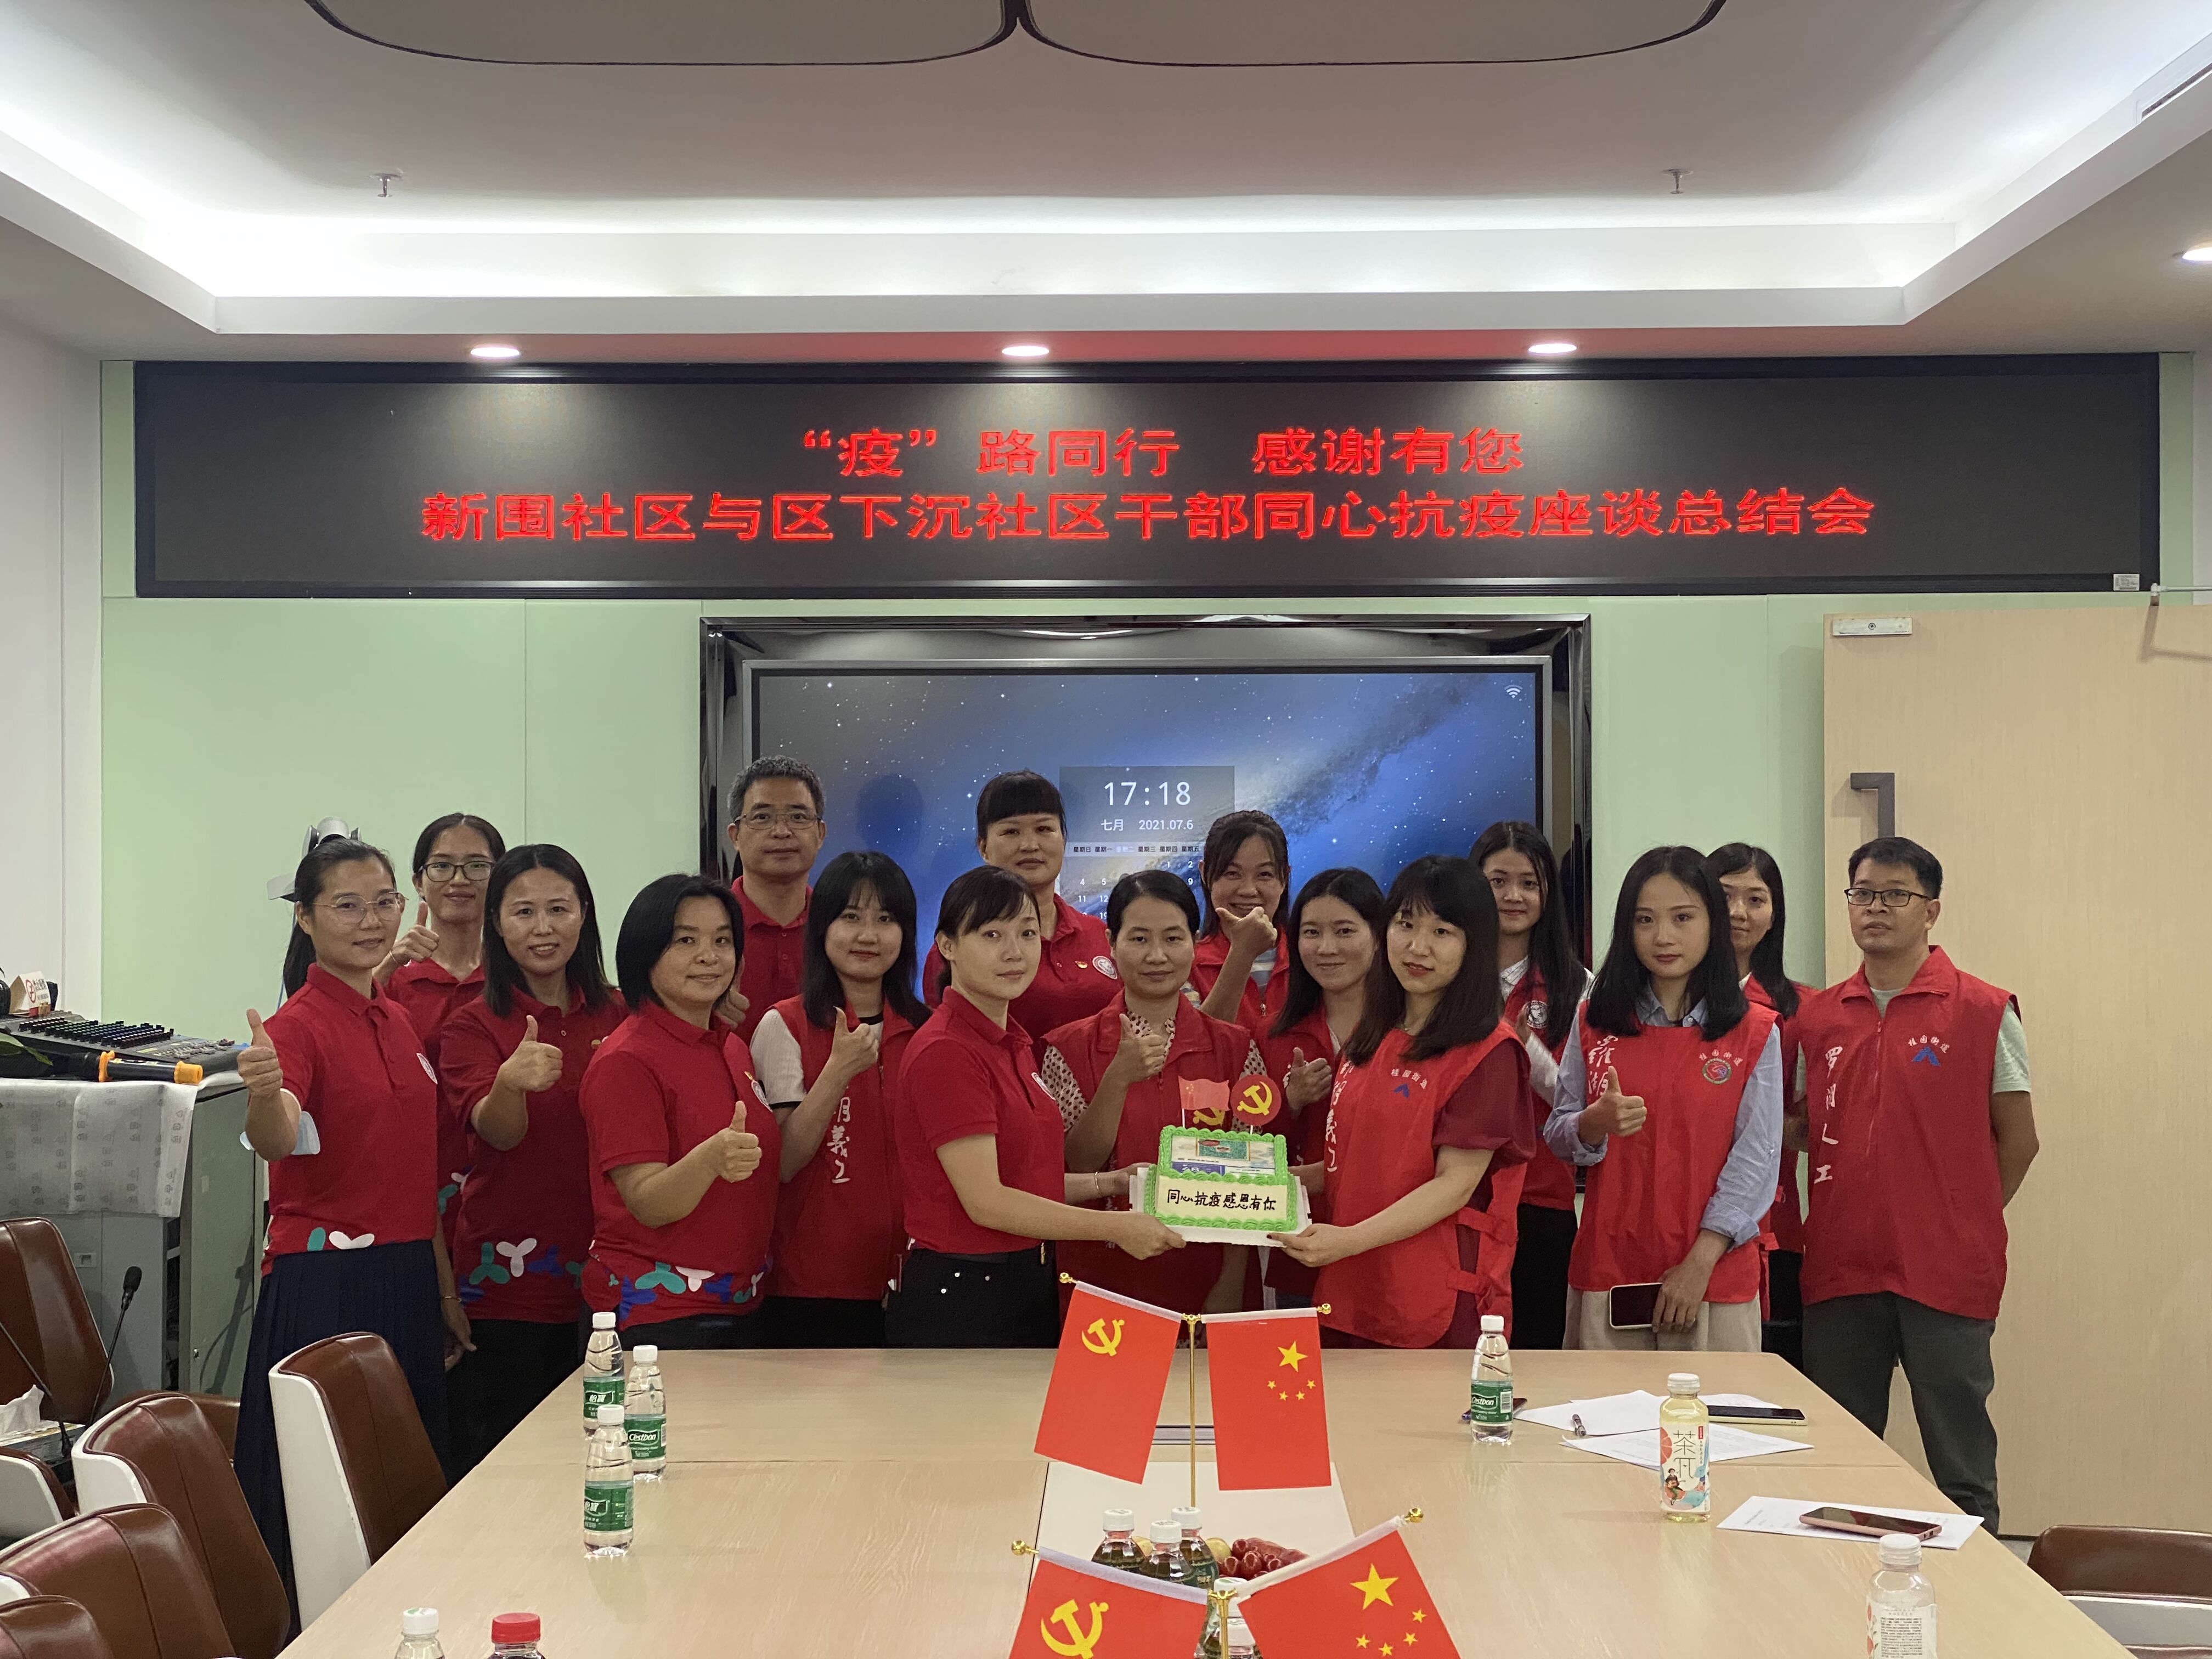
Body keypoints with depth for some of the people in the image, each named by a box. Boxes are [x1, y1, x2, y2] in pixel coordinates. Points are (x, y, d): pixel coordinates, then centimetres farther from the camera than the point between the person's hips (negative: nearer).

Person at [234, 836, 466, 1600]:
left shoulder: (400, 1022, 12)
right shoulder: (299, 1025, -10)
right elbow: (279, 1142, -30)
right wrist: (263, 1095, -52)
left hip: (407, 1279, 7)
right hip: (324, 1282, -7)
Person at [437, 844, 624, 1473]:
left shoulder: (617, 1018, 7)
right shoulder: (475, 1026, -3)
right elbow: (498, 1131, -19)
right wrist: (511, 1083, -42)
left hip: (597, 1279, 3)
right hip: (505, 1276, -3)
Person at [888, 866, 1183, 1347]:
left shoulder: (1015, 1043, 11)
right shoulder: (946, 1051, -16)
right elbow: (984, 1201, -20)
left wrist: (1108, 1184, 5)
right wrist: (1115, 1226, -16)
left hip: (1028, 1291, 9)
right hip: (959, 1300, -9)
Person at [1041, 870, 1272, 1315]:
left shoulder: (1235, 1049, 1)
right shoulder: (1071, 1049, -1)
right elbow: (1074, 1170, -8)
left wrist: (1230, 1286, -13)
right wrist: (1118, 1078, -21)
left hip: (1207, 1287, 1)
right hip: (1105, 1283, -1)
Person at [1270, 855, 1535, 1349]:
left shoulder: (1489, 1050, -9)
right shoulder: (1373, 1040, 14)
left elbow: (1456, 1183, -15)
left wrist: (1349, 1240, -24)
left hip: (1442, 1309, -6)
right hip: (1353, 1298, 6)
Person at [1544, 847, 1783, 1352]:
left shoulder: (1755, 1033, 0)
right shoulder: (1594, 1023, 6)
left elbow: (1758, 1157, -5)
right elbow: (1557, 1136, 9)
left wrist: (1701, 1260, -12)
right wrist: (1595, 1124, -15)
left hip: (1714, 1278, -1)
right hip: (1607, 1273, 2)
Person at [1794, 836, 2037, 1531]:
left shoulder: (1985, 1011, -3)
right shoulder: (1817, 1016, 9)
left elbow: (2017, 1140, 2)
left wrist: (1962, 1228, 3)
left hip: (1945, 1276, -4)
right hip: (1839, 1272, 4)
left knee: (1962, 1471, 2)